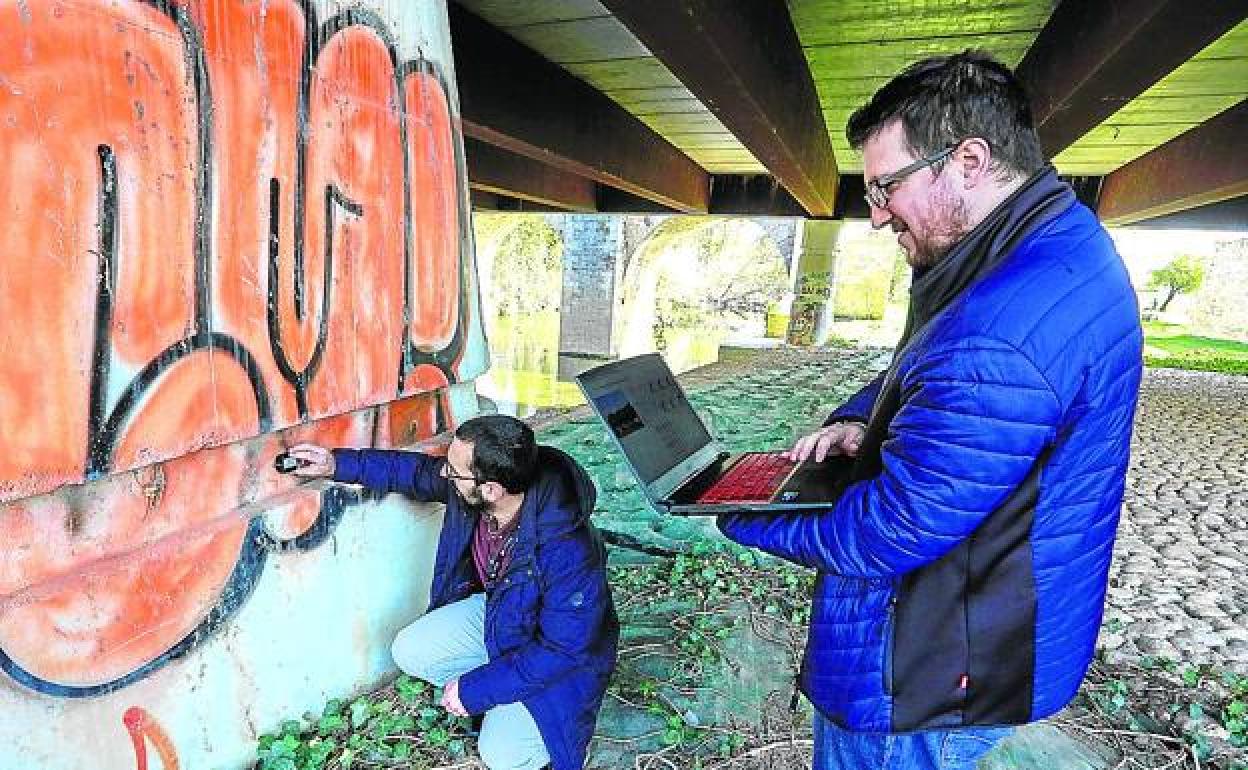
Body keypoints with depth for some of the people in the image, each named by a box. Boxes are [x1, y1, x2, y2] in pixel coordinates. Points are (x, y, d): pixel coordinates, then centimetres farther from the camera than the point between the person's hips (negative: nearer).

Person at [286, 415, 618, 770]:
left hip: (555, 655, -6)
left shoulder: (567, 550, -40)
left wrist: (476, 689, -23)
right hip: (494, 609, 6)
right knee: (410, 652, -7)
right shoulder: (470, 484, -20)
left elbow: (562, 650, -30)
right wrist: (338, 464, -1)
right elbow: (416, 471, 1)